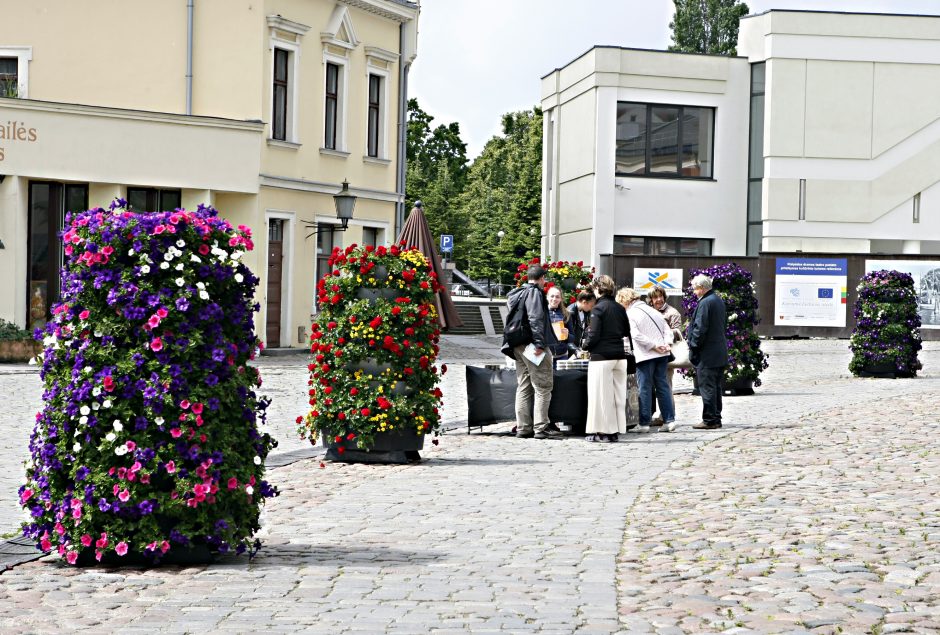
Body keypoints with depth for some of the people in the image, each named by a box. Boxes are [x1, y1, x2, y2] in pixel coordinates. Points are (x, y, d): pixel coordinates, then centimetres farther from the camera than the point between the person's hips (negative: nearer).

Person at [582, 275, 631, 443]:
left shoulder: (598, 308, -11)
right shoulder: (619, 308, 8)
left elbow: (594, 335, -13)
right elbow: (626, 332, 15)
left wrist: (586, 345, 5)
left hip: (602, 356, -6)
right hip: (619, 356, 6)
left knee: (602, 394, 0)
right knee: (618, 394, 9)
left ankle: (604, 431, 1)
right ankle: (616, 430, 13)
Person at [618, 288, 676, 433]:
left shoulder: (630, 314, -5)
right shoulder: (651, 310, 16)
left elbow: (636, 335, -18)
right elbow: (666, 328, 13)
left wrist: (654, 346, -14)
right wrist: (666, 343, 2)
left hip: (645, 356, -6)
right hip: (662, 355, 6)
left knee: (645, 388, -1)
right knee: (662, 386, 9)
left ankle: (644, 423, 2)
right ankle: (669, 420, 8)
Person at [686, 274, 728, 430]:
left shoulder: (704, 303, -16)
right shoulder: (719, 301, 14)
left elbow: (700, 329, -20)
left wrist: (693, 346, -9)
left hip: (707, 354, -10)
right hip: (721, 353, 10)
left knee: (707, 387, -5)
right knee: (716, 387, 14)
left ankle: (709, 420, -4)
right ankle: (716, 419, 19)